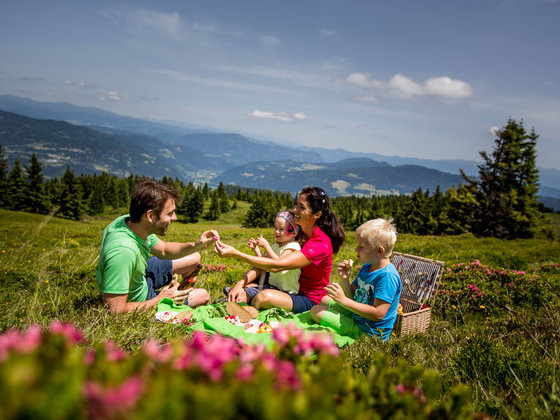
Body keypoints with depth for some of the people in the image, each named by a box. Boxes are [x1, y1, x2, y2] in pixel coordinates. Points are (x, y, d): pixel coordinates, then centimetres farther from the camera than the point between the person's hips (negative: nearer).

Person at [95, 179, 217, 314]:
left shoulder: (130, 220, -17)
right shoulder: (123, 251, -44)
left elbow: (163, 249, 2)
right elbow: (115, 310, -39)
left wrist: (196, 245, -14)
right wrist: (159, 300, -26)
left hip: (140, 273, 7)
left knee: (195, 258, 15)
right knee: (203, 296, 5)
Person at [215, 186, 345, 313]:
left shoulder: (320, 244, -24)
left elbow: (276, 266, -32)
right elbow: (265, 261, -2)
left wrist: (235, 253, -36)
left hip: (309, 300, -8)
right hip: (292, 289, 8)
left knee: (265, 296, -30)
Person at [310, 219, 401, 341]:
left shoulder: (388, 276, -26)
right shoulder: (367, 267, 5)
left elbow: (378, 314, -31)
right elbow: (352, 296, 11)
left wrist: (344, 300, -30)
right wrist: (345, 279, -10)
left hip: (369, 331, -10)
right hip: (356, 315, 10)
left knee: (316, 311, -8)